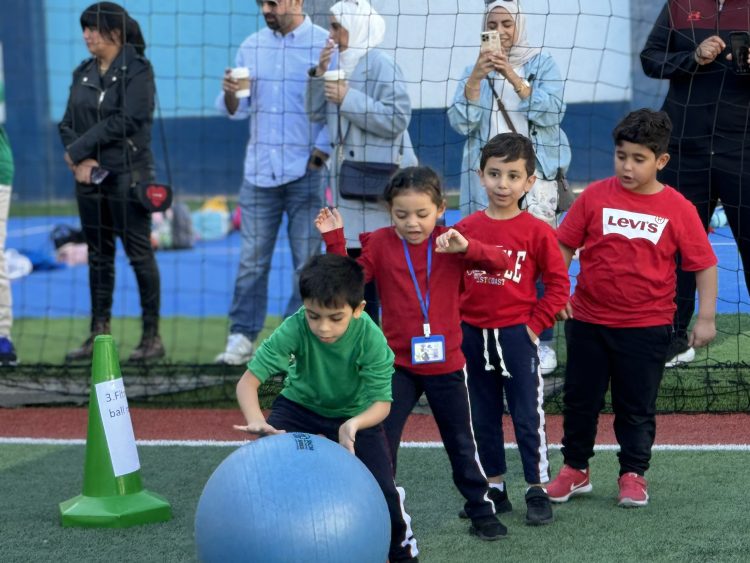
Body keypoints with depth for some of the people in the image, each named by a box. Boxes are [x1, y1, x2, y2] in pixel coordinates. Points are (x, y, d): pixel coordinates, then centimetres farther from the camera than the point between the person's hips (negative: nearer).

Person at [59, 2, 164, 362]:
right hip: (90, 177, 6)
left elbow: (126, 121, -15)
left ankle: (152, 335, 1)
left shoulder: (137, 70, -5)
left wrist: (79, 149, -12)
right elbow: (67, 124, 10)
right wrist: (79, 161, -8)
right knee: (98, 257, 9)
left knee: (139, 254, -3)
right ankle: (98, 335, 13)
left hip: (127, 174, -6)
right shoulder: (83, 74, 13)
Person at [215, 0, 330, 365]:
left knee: (307, 261, 2)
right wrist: (231, 93, -10)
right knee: (251, 261, 3)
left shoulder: (325, 45, -1)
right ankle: (241, 338, 7)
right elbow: (237, 110, 12)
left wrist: (321, 151, -12)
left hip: (306, 171, -3)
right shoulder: (251, 46, 11)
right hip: (259, 169, 3)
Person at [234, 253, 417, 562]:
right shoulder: (294, 329, -31)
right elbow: (249, 380, -33)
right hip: (301, 406, 1)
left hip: (356, 414, 0)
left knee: (382, 491, -11)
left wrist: (353, 425, -49)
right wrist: (257, 421, -53)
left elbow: (382, 402, -27)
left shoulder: (371, 339, -31)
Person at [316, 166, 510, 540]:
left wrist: (466, 248, -32)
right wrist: (335, 240, -19)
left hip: (446, 364, 0)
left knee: (461, 443, 14)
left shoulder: (449, 242, -6)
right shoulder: (380, 244, -5)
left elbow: (500, 263, -15)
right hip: (397, 365, 0)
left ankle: (481, 510, 29)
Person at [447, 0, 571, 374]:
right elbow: (461, 123, -1)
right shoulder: (475, 70, 11)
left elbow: (551, 113, -10)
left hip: (534, 176, -2)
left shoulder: (542, 63, 4)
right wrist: (476, 77, -13)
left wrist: (513, 76, -16)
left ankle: (543, 343, -3)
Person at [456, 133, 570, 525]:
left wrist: (535, 325, -8)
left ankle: (537, 490, 11)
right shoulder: (466, 229, 2)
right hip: (473, 335, 4)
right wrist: (454, 323, 3)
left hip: (517, 334, -4)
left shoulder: (537, 231, -7)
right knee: (483, 415, 12)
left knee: (527, 414, 1)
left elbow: (558, 284, -4)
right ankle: (494, 488, 23)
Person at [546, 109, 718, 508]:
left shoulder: (678, 209, -7)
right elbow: (564, 245, 3)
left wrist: (706, 318, -7)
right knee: (579, 398, 12)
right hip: (588, 320, 2)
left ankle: (633, 474, 22)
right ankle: (575, 470, 26)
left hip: (646, 327, -2)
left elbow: (704, 264, -3)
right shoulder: (595, 196, -3)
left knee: (637, 406, 8)